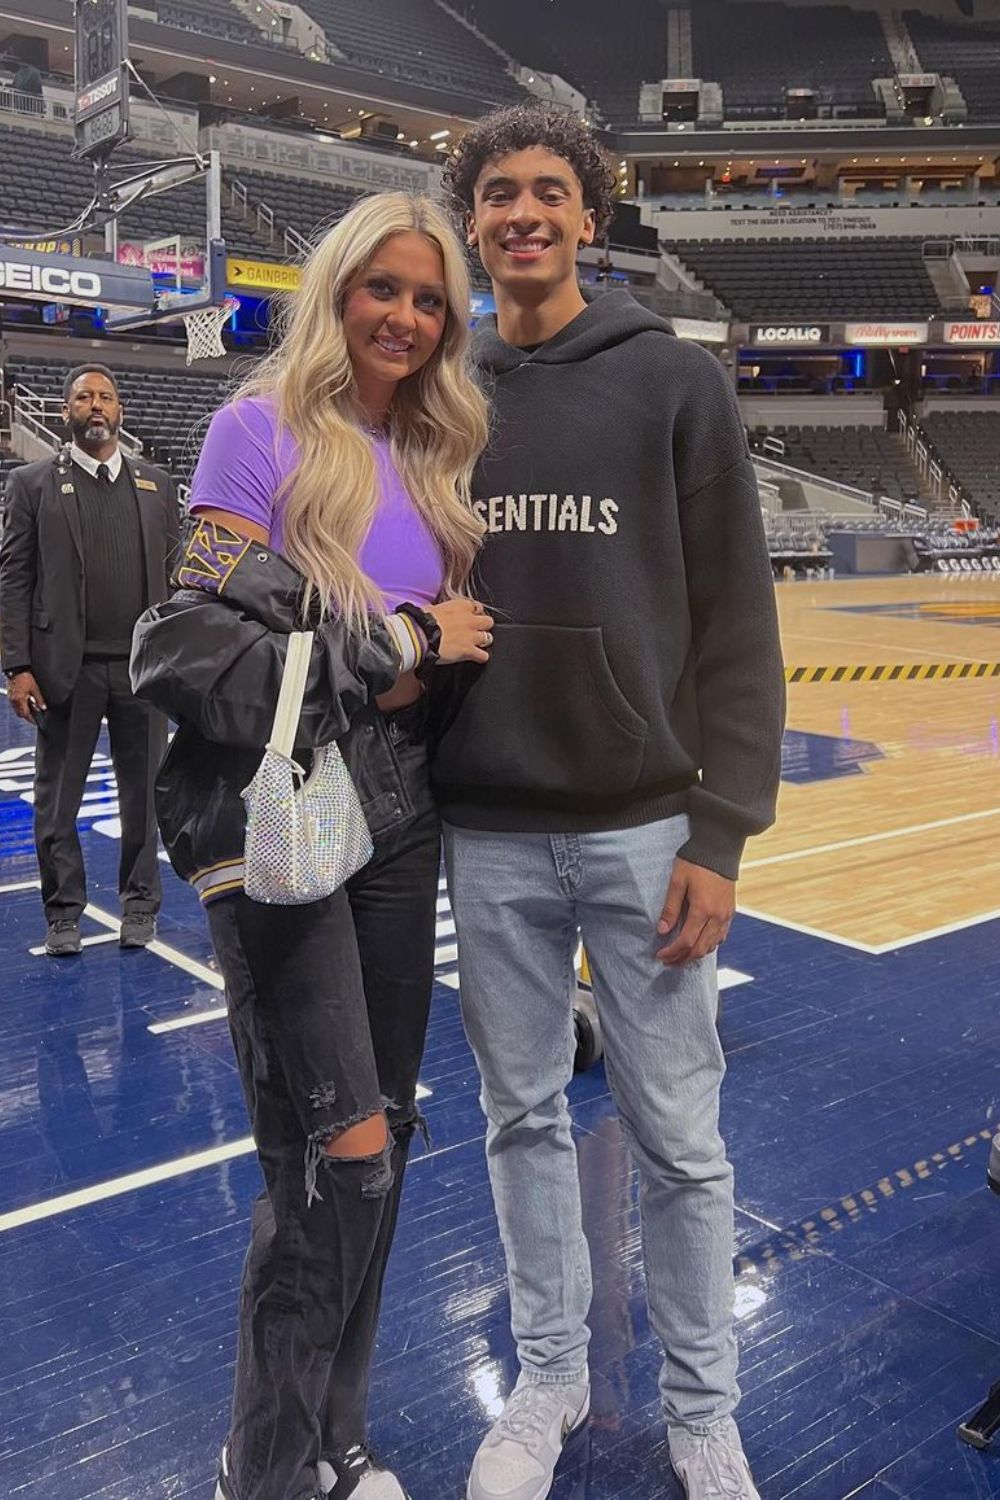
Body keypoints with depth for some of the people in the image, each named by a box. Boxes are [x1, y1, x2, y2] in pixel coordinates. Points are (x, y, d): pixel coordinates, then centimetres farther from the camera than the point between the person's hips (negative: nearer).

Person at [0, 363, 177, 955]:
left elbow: (177, 573, 10)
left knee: (144, 793, 9)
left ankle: (140, 906, 22)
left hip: (143, 666, 2)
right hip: (66, 667, -1)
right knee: (57, 797, 6)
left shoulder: (157, 485, 11)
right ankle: (64, 913, 19)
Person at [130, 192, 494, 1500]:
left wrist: (427, 668, -3)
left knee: (375, 1150, 13)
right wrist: (398, 642, -15)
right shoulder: (263, 430, -7)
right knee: (341, 1161, -5)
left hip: (400, 829, 7)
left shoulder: (431, 456, 13)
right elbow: (195, 646, -18)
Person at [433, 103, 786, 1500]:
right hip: (485, 835, 3)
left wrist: (723, 828, -10)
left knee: (678, 1140, 8)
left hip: (644, 829, -2)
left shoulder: (676, 382, -1)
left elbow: (736, 620, -5)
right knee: (524, 1121, 15)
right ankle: (549, 1378, 36)